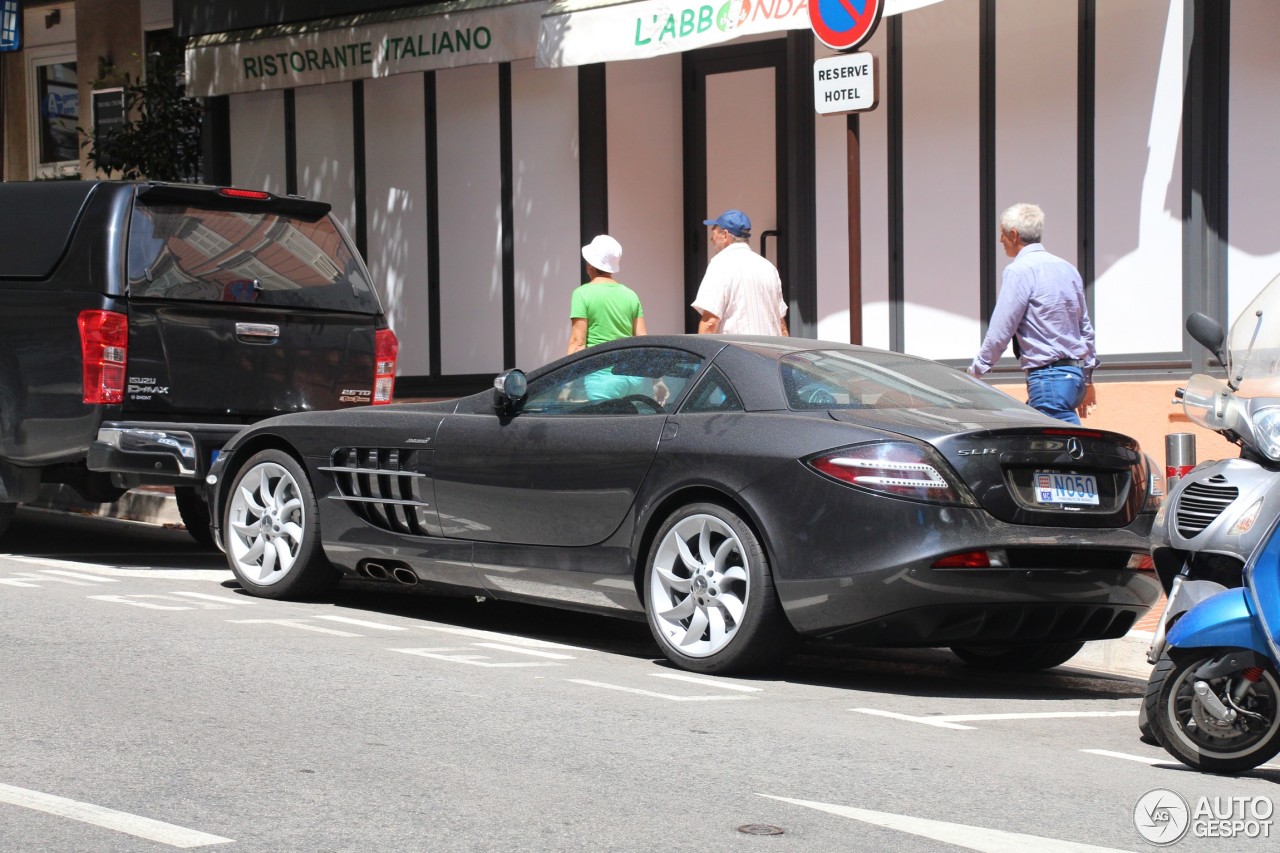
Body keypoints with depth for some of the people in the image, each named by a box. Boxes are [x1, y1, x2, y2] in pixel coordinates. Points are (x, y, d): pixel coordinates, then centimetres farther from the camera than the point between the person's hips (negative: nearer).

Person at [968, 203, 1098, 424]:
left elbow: (1000, 330, -11)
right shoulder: (1067, 269, 14)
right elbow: (1085, 328, 19)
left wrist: (976, 370, 2)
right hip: (1075, 373, 9)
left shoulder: (1019, 271, -11)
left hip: (1048, 378, -9)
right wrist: (1087, 381, 26)